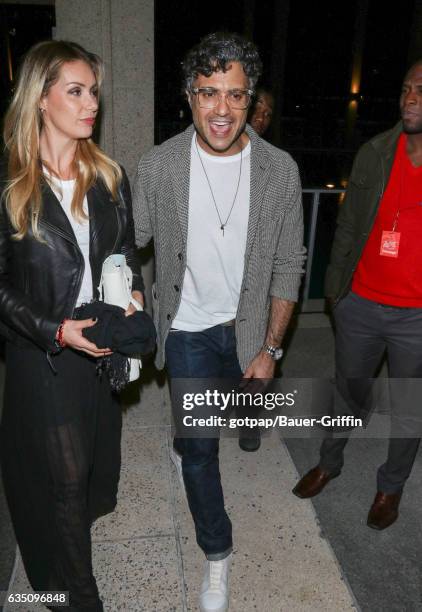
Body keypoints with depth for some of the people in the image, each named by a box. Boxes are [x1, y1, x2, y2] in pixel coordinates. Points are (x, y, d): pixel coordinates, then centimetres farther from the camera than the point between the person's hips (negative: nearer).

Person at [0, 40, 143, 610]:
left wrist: (133, 295, -10)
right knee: (63, 477, 8)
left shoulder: (109, 175, 3)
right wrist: (56, 330, -21)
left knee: (94, 464, 22)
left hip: (105, 347, 5)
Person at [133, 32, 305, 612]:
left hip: (248, 325, 2)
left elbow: (287, 267, -8)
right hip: (188, 328, -1)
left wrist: (269, 348, -10)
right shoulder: (159, 165, -15)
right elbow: (130, 242, -3)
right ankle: (217, 552, 28)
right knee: (200, 445, 4)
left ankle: (188, 440, 64)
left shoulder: (279, 170, -14)